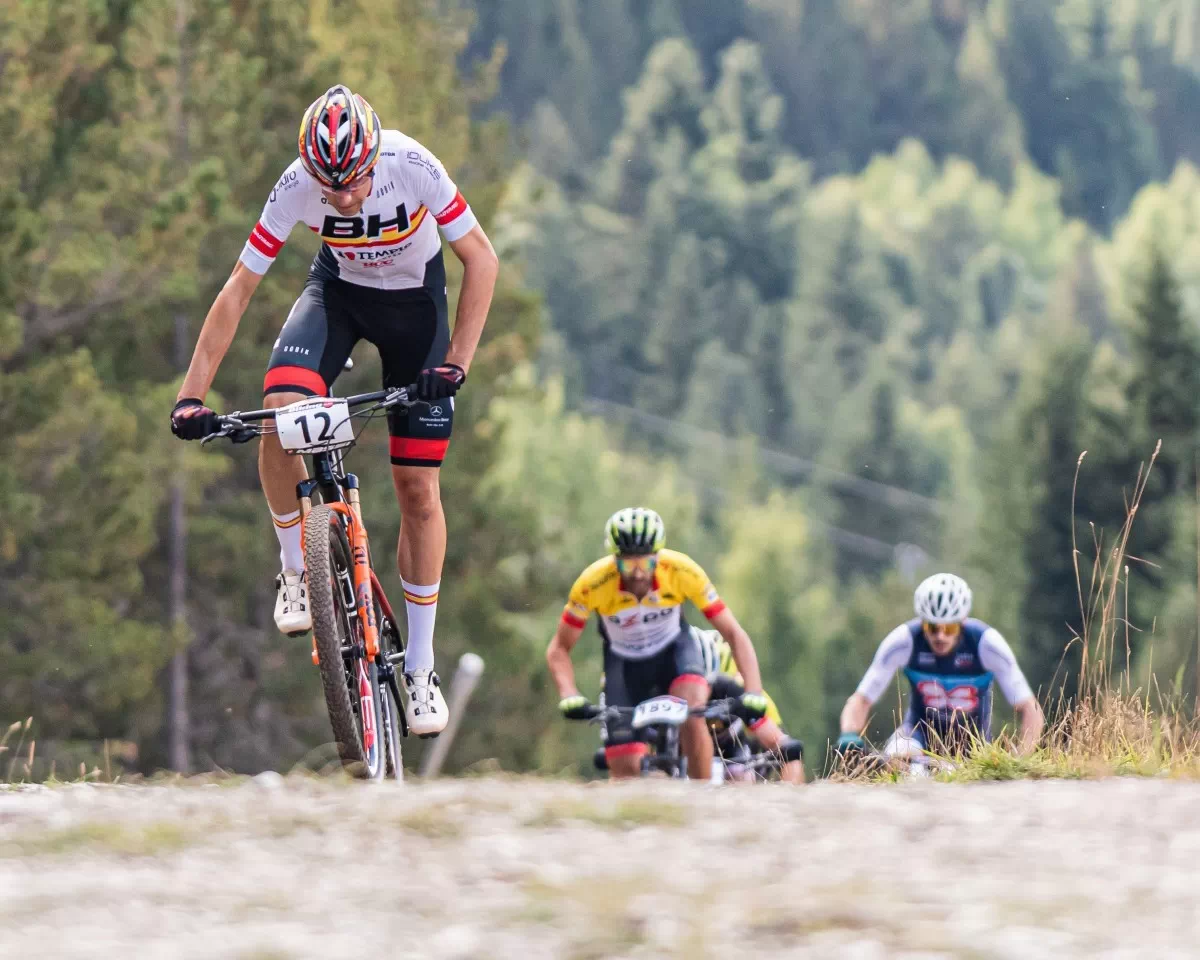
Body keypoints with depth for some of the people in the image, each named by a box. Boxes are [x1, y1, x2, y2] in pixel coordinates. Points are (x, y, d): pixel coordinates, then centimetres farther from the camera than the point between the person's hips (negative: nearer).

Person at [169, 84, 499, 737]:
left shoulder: (412, 167, -32)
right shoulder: (296, 186, -28)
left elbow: (482, 260, -21)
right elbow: (237, 291, -22)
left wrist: (456, 363, -30)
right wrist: (191, 395, -27)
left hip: (414, 299, -1)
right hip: (338, 290, 1)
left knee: (418, 489, -3)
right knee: (281, 411, -30)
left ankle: (420, 669, 8)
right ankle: (296, 571, -7)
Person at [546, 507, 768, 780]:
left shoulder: (682, 571, -29)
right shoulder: (593, 583, -30)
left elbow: (734, 634, -23)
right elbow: (558, 649, -18)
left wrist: (753, 692, -35)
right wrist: (569, 695, -36)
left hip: (673, 650, 0)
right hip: (624, 663, 0)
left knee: (692, 712, -32)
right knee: (626, 770, -11)